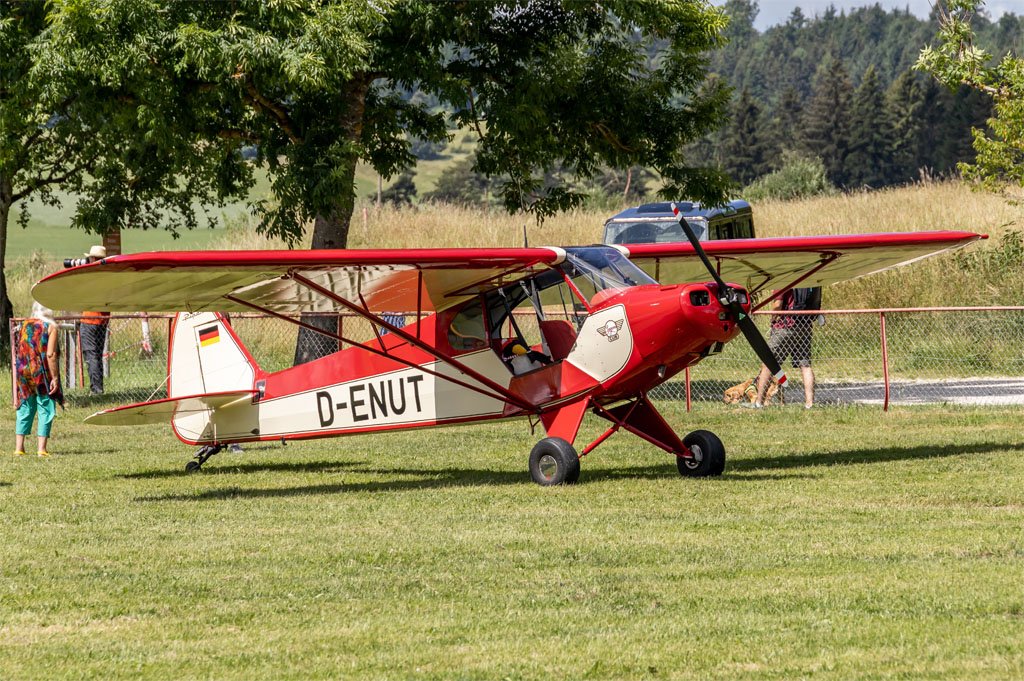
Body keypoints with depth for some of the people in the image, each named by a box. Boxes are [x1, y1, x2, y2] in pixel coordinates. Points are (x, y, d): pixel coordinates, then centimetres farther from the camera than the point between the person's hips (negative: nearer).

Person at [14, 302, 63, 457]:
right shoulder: (50, 327, -6)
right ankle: (42, 448, -2)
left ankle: (19, 447, 8)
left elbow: (17, 353, 10)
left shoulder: (23, 326, 8)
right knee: (46, 410, 3)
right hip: (42, 374, -4)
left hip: (23, 374, 4)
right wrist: (55, 377, -11)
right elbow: (50, 355, -13)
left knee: (24, 410, 12)